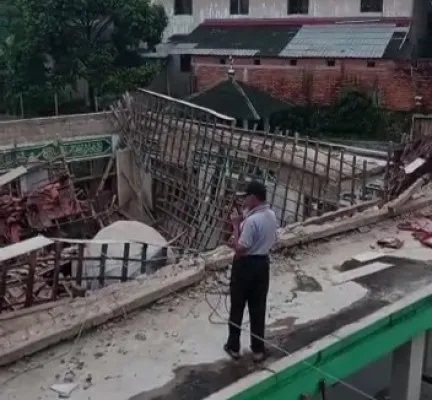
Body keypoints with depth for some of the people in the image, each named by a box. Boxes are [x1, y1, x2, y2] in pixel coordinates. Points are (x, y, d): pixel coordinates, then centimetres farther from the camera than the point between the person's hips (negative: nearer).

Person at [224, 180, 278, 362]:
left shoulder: (252, 220, -25)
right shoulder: (271, 215, 2)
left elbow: (240, 249, -23)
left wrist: (236, 226, -15)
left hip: (245, 265, -7)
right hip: (263, 263, 7)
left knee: (237, 307, 10)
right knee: (258, 308, 14)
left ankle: (233, 346, 23)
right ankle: (258, 349, 21)